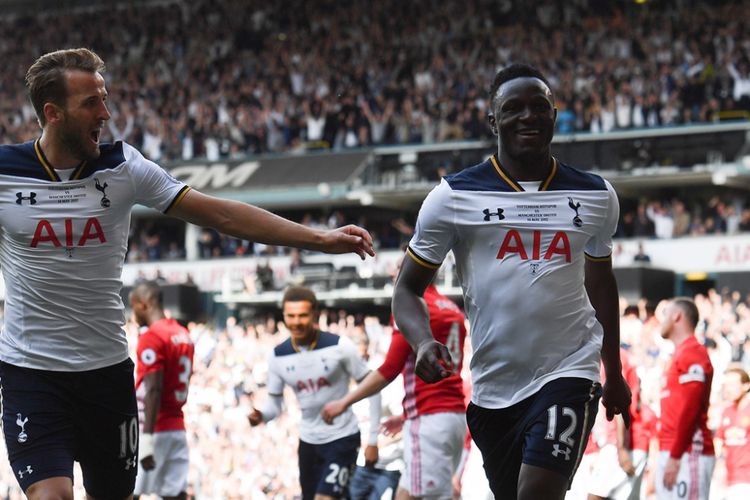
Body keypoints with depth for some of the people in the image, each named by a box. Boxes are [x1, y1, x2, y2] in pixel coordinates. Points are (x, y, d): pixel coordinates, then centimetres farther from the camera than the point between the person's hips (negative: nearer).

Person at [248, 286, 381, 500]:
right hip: (308, 440, 5)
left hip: (342, 437, -5)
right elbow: (275, 402, 4)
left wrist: (372, 440, -12)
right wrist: (261, 415, -21)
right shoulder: (278, 356, -5)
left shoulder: (339, 346, -17)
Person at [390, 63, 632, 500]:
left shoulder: (595, 196, 7)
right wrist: (423, 341, -18)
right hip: (493, 386, 1)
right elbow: (408, 288, 3)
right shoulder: (454, 197, -1)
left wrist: (614, 371, 28)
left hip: (568, 372, -1)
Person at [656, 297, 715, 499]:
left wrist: (675, 456, -20)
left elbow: (690, 411, -17)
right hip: (671, 452, 10)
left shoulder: (692, 354, -8)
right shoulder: (681, 354, 22)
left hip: (687, 453, -10)